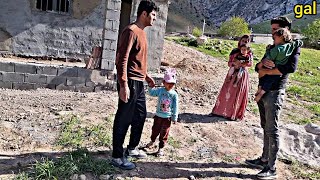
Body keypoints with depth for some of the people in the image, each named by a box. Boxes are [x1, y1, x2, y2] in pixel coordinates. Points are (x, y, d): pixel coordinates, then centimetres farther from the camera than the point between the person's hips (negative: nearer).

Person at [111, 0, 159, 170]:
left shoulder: (141, 32, 15)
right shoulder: (131, 31, -15)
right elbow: (122, 60, -21)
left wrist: (146, 75, 25)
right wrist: (123, 84, -26)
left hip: (139, 83, 10)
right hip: (130, 83, -10)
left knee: (140, 116, 19)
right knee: (123, 120, 0)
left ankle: (132, 149, 35)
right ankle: (117, 157, 14)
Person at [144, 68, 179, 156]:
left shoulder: (174, 94, -10)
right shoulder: (160, 90, -5)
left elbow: (175, 107, -7)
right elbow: (151, 93, 5)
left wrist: (174, 118, -6)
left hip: (167, 117, -2)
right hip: (158, 115, 2)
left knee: (164, 133, 6)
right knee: (155, 130, 20)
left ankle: (161, 148, 19)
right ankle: (152, 141, 46)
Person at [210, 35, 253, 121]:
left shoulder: (249, 52, 2)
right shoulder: (234, 51, 10)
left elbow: (250, 63, -13)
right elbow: (229, 63, 8)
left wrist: (240, 64, -21)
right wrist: (233, 63, -13)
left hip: (242, 74, -3)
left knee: (237, 94, -3)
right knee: (226, 92, 3)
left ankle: (234, 114, 4)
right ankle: (219, 111, 10)